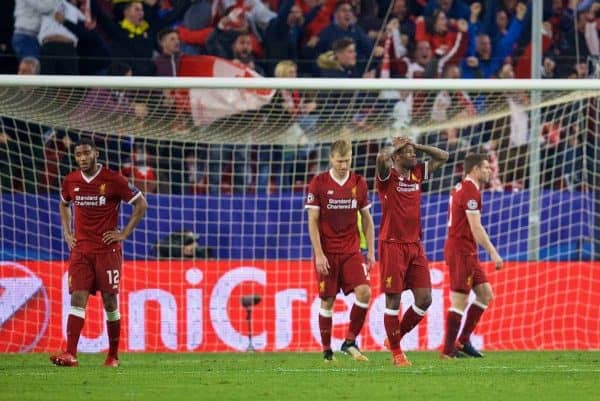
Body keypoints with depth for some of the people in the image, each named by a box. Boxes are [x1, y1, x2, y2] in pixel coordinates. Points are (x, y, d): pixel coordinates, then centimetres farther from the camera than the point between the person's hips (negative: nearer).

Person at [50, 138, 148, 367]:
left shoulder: (113, 180, -7)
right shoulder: (70, 182, 6)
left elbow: (141, 205, 0)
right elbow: (64, 205, 27)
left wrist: (124, 233, -4)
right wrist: (67, 233, 14)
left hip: (107, 250, -3)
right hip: (80, 250, 3)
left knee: (110, 301, 2)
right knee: (77, 299, -9)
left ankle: (113, 355, 14)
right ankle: (70, 354, -18)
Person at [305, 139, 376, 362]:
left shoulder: (359, 183, 5)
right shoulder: (318, 183, -4)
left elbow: (367, 219, 12)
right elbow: (313, 221, -5)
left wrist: (371, 251, 6)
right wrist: (319, 254, -11)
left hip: (351, 251, 2)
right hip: (327, 252, -2)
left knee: (364, 292, -14)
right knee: (327, 301, 0)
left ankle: (350, 342, -2)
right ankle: (327, 351, 10)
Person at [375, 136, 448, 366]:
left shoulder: (417, 174, 12)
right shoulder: (388, 176, -6)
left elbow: (443, 157, 18)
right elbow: (382, 157, -27)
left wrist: (418, 146, 7)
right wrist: (396, 146, -8)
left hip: (415, 244, 6)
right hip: (392, 244, -6)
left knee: (424, 299, 1)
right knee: (393, 299, -3)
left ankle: (395, 338, 19)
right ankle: (396, 352, 6)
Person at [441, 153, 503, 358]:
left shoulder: (461, 188, 16)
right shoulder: (470, 191, -15)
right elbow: (476, 228, -20)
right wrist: (493, 253, -19)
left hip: (467, 252, 10)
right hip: (461, 251, -10)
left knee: (485, 293, 12)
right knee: (459, 301, -7)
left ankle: (463, 341, 13)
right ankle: (448, 350, -4)